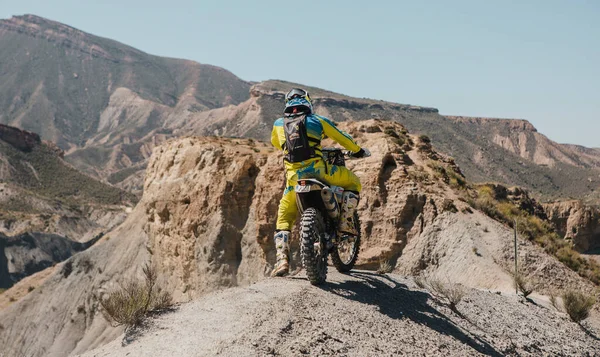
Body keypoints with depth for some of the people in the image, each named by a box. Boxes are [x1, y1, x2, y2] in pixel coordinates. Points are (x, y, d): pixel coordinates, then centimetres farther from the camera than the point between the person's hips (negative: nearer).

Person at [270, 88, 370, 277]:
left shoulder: (278, 124, 16)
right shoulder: (317, 120, 10)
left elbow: (275, 142, 37)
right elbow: (342, 138, 19)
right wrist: (359, 151, 35)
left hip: (294, 176, 2)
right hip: (317, 169, -2)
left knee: (283, 217, 17)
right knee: (353, 181, 22)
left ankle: (282, 260, 1)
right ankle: (346, 222, 8)